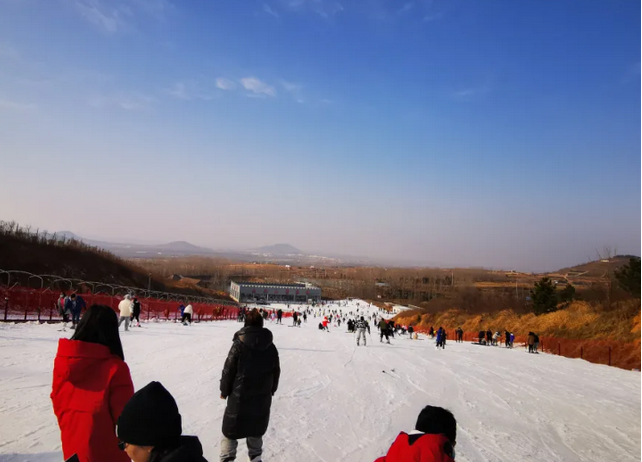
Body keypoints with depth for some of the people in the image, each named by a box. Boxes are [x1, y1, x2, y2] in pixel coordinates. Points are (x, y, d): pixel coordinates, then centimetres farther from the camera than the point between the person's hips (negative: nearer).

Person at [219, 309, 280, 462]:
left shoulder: (239, 344, -14)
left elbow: (228, 370, -10)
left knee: (231, 428, 9)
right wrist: (271, 390, 21)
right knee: (256, 427, 21)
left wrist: (224, 390, 3)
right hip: (262, 396, 4)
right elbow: (276, 371, 7)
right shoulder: (271, 347, -1)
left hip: (240, 395, -4)